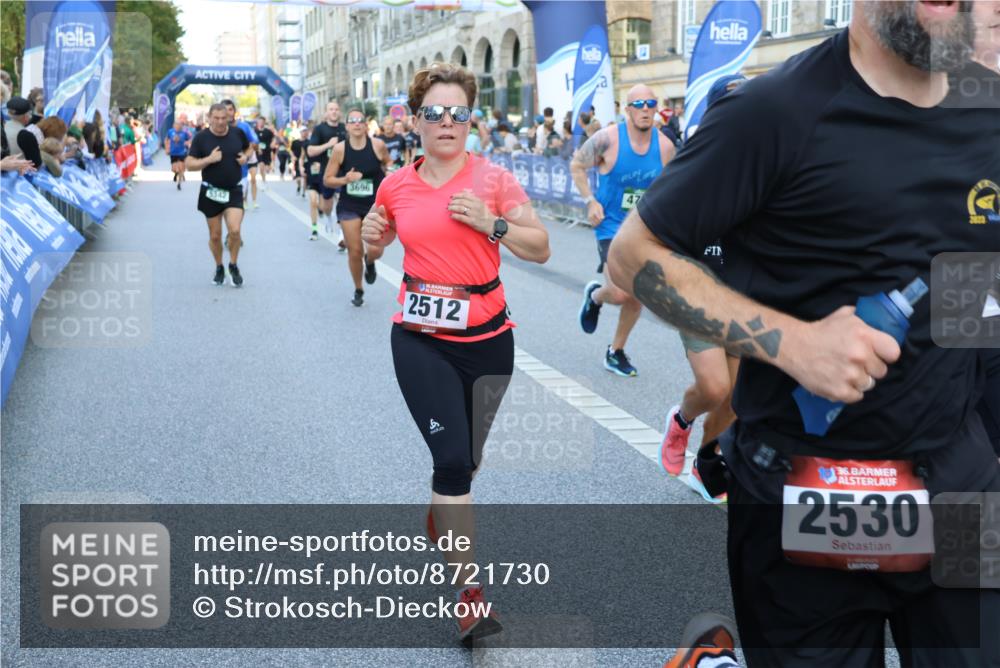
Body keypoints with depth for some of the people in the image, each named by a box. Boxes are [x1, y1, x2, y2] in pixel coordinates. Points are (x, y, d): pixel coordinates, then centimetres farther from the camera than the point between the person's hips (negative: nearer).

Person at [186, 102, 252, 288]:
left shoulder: (238, 133, -1)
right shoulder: (201, 138, -7)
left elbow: (249, 147, 18)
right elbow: (189, 164, -7)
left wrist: (246, 156, -4)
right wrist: (209, 159, -22)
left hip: (234, 191, 0)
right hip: (211, 192, 0)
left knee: (234, 230, -16)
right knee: (215, 235, 7)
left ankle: (233, 266, 7)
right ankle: (219, 268, 30)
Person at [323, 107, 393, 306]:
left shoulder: (378, 145, -10)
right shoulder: (340, 149, -11)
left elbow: (389, 162, 13)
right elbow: (327, 180, -4)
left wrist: (389, 169, -9)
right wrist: (344, 180, -22)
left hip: (375, 204, 0)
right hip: (349, 205, 0)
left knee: (375, 250, -11)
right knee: (354, 251, 3)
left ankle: (369, 262, 30)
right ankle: (358, 290, 28)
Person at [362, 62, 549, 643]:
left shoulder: (494, 179, -6)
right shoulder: (395, 185, 1)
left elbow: (541, 249, -6)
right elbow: (381, 239, 20)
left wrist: (490, 223, -19)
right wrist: (371, 234, -2)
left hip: (486, 337, 1)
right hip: (420, 338, 0)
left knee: (468, 456, 16)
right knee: (452, 457, -11)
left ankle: (444, 510, 51)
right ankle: (470, 590, -3)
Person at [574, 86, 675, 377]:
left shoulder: (665, 147, -3)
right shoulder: (609, 139, -14)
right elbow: (577, 165, -1)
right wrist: (590, 200, -11)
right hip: (612, 225, -4)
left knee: (637, 296, 7)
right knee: (620, 293, -19)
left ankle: (616, 352, 28)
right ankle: (595, 295, 19)